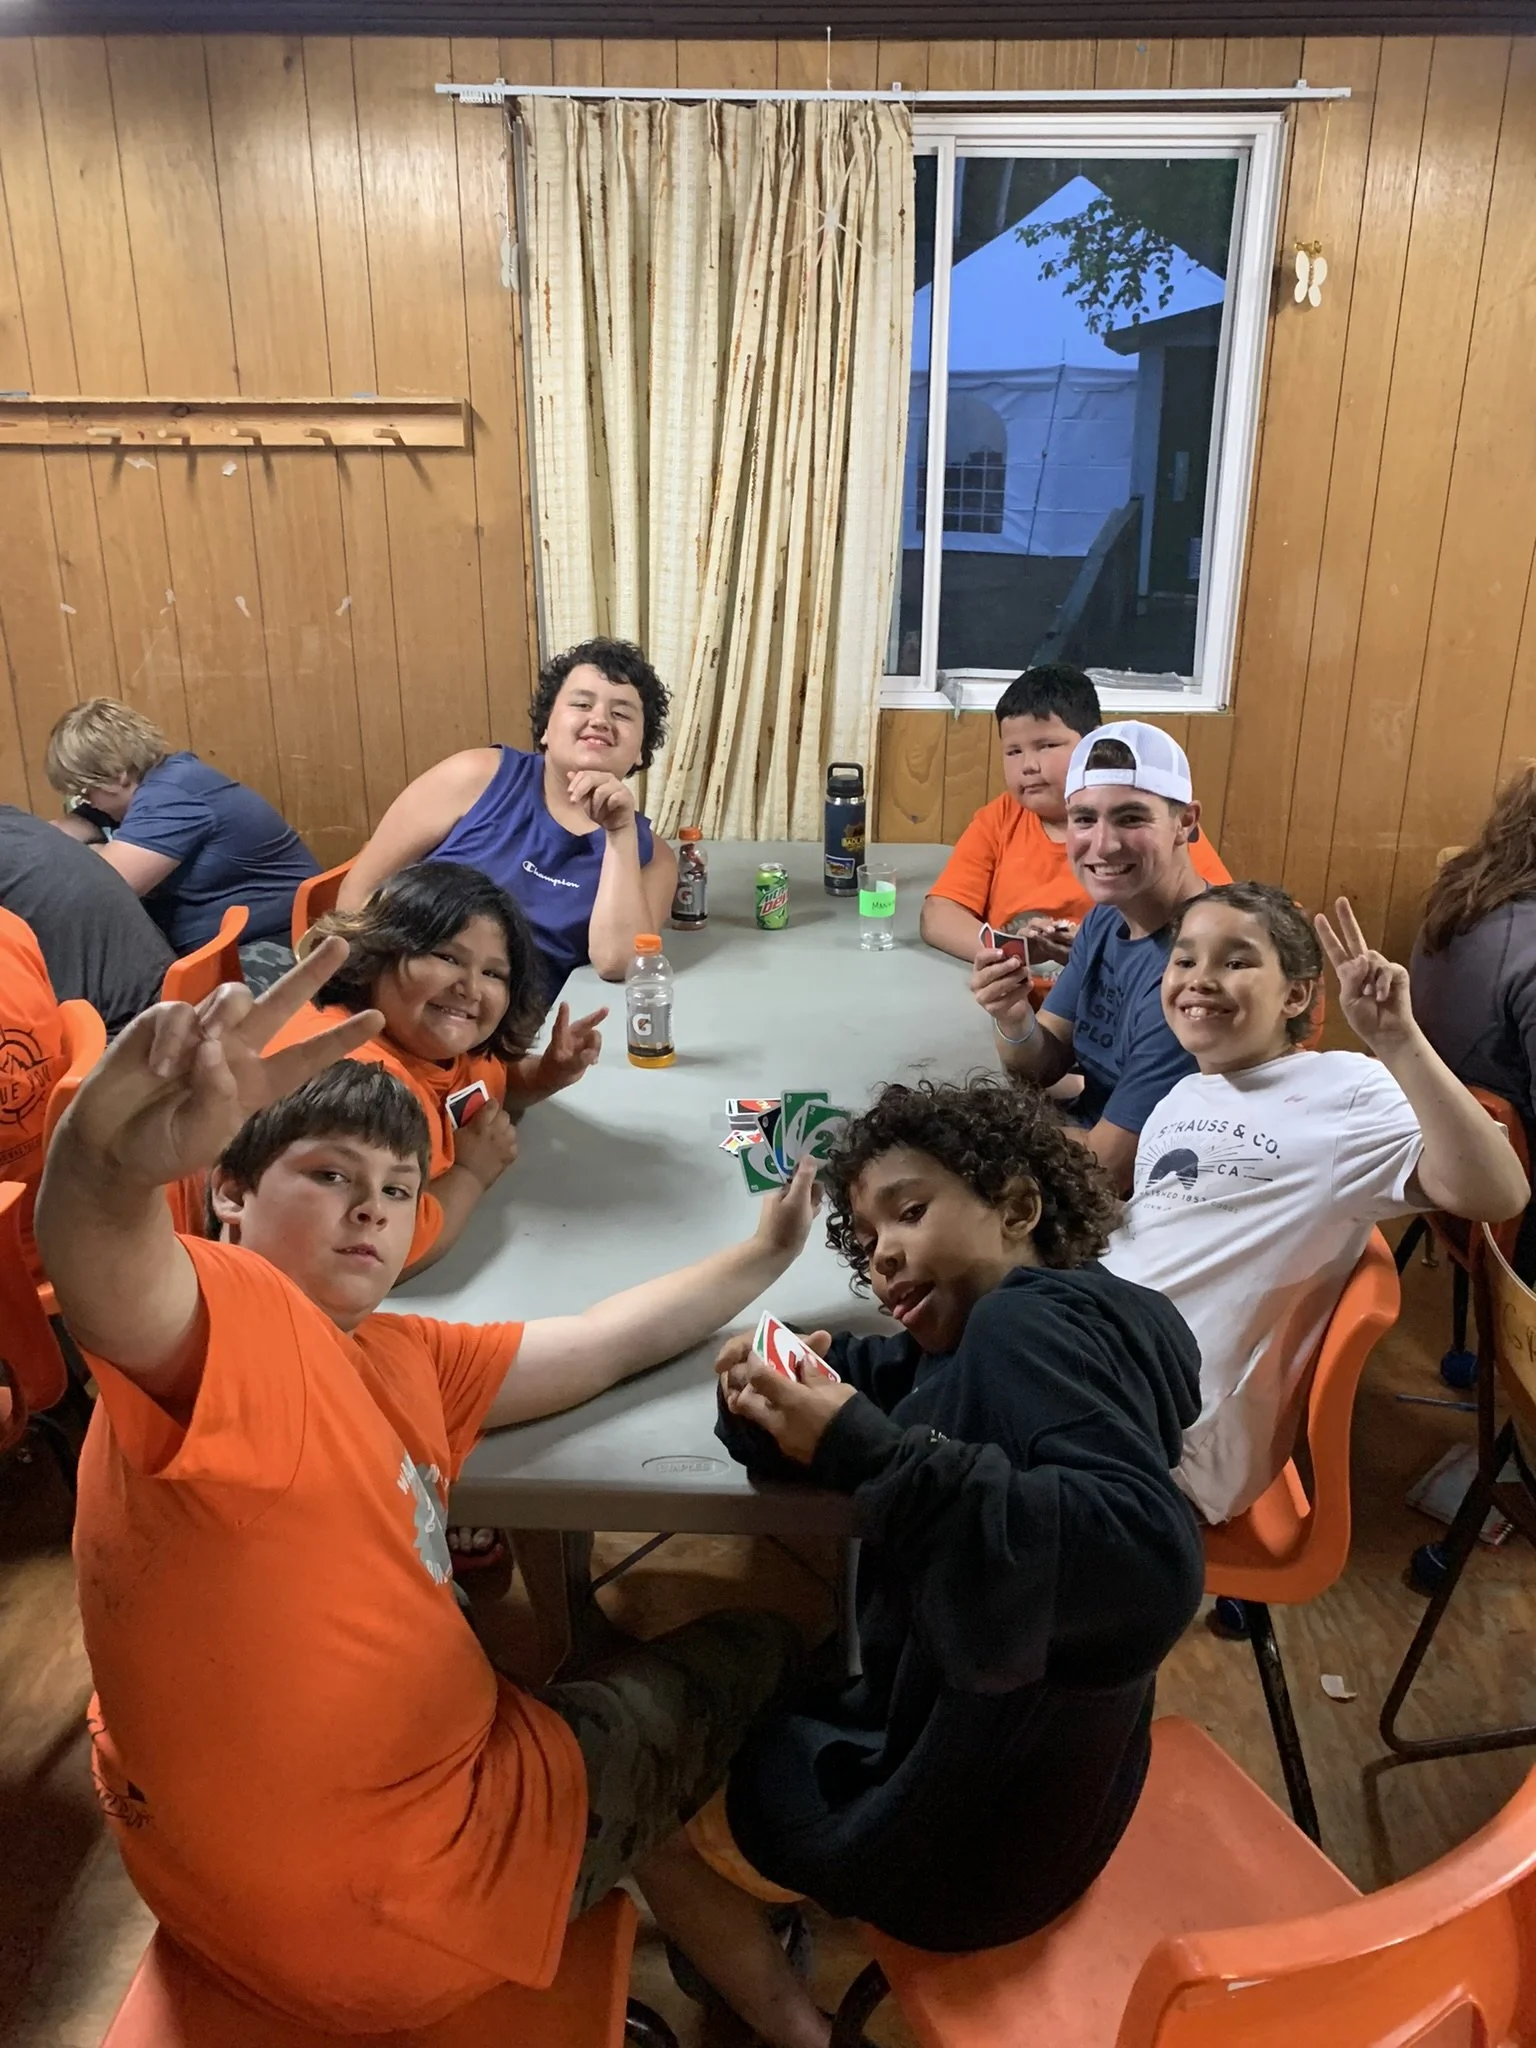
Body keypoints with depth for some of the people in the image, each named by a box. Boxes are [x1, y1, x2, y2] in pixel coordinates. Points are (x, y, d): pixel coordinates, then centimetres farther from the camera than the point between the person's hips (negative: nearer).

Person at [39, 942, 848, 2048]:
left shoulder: (398, 1358, 2)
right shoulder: (232, 1319, -23)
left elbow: (606, 1341, 11)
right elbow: (103, 1276, -46)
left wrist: (765, 1253, 16)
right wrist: (111, 1161, -68)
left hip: (436, 1778, 9)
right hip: (392, 1899, -9)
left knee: (740, 1648, 28)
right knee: (758, 1656, 12)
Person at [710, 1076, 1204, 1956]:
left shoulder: (1029, 1319, -25)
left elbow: (1153, 1562, -39)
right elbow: (898, 1380, 5)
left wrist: (863, 1450, -37)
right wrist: (786, 1383, -17)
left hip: (960, 1849, -8)